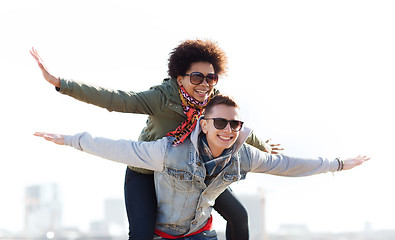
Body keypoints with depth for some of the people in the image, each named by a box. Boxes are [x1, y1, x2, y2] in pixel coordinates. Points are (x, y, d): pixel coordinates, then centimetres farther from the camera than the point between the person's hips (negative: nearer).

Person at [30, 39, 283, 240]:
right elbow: (114, 99, -38)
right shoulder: (164, 98, -32)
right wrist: (59, 83, -47)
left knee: (238, 215, 8)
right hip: (146, 172, -5)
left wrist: (262, 146, 24)